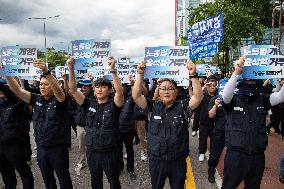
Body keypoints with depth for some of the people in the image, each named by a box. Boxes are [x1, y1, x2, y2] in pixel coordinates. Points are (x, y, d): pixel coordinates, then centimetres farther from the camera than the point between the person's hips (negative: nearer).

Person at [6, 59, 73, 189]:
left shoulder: (58, 100, -11)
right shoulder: (36, 99, 3)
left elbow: (57, 89, -32)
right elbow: (17, 90, -4)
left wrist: (46, 71, -47)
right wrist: (7, 73, -18)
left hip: (58, 148, -5)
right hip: (41, 148, 5)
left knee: (64, 178, 10)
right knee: (47, 178, 21)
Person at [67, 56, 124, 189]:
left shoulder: (113, 105, -9)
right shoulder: (89, 103, 0)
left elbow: (120, 92, -28)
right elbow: (73, 90, -6)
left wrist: (112, 70, -37)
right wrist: (71, 69, -19)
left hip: (110, 152, -3)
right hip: (92, 151, 3)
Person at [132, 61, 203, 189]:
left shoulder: (182, 107, -3)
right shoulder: (152, 107, -2)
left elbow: (198, 97, -16)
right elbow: (136, 96, -11)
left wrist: (193, 75, -25)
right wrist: (140, 75, -18)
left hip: (178, 162, 0)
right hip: (156, 161, 1)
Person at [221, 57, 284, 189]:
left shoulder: (263, 100, 2)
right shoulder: (233, 99, -7)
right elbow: (225, 94, -28)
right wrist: (236, 72, -38)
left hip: (257, 156, 3)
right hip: (235, 155, -3)